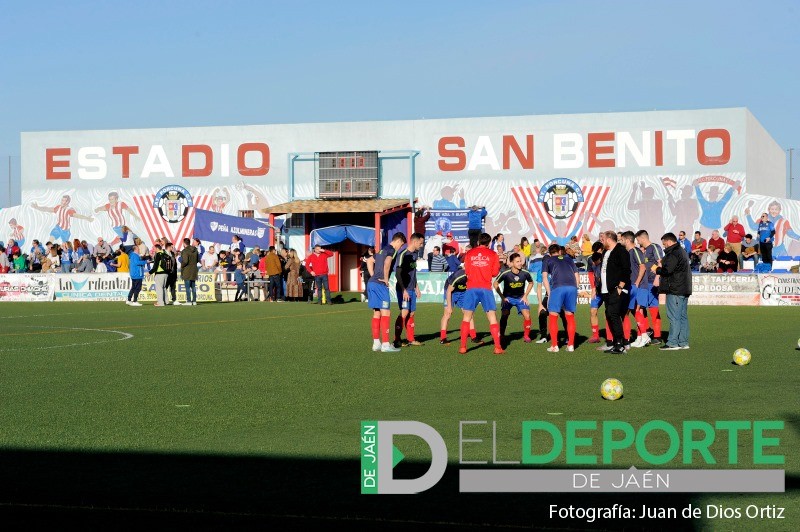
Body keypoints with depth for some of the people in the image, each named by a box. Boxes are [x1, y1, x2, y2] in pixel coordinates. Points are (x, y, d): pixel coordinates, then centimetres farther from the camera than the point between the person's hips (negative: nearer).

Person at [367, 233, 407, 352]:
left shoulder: (382, 249, 21)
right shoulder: (392, 250, -7)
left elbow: (370, 261, 29)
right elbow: (387, 264, -25)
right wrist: (386, 279, -15)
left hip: (371, 283, 9)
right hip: (381, 285, -9)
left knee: (377, 313, 12)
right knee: (386, 313, -6)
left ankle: (376, 343, 13)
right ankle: (385, 345, -7)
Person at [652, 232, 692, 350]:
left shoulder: (673, 254, -14)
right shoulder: (682, 251, 19)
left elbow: (667, 271, -21)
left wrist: (657, 269, -3)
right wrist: (662, 266, 14)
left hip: (675, 290, -10)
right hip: (684, 289, 10)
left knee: (674, 316, -8)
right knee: (683, 316, 10)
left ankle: (672, 343, -8)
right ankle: (683, 342, 12)